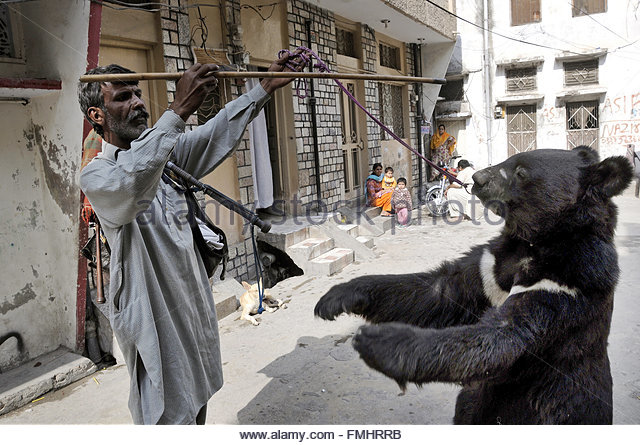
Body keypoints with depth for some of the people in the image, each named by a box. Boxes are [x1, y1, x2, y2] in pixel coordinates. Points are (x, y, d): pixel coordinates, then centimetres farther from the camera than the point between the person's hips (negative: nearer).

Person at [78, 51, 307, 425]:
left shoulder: (167, 151, 9)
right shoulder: (96, 176, -12)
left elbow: (218, 132, -2)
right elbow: (130, 185, -36)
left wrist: (266, 87, -14)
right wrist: (179, 111, -43)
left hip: (197, 303, 7)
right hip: (155, 318, -6)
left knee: (199, 400, 20)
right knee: (169, 414, 3)